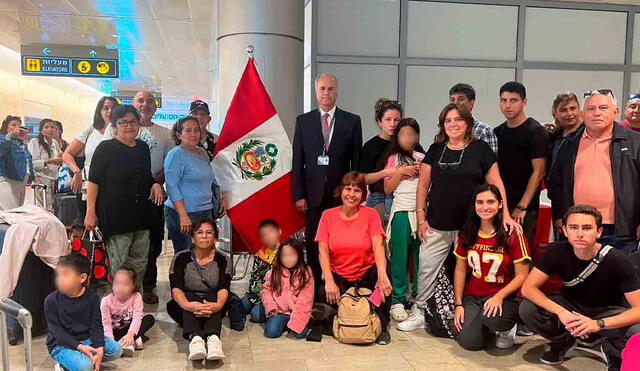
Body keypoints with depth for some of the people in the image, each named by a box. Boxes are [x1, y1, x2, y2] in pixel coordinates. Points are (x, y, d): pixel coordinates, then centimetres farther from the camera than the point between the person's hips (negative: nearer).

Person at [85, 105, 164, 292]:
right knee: (118, 266, -1)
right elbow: (93, 182, -7)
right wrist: (90, 212, -13)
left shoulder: (143, 148, 12)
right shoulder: (106, 148, -5)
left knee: (139, 265, 12)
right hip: (115, 217, -6)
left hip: (141, 216, 6)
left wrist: (155, 184, 3)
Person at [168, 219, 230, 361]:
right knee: (190, 296, -30)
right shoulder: (181, 258, 0)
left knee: (212, 297, -29)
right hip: (185, 311, 0)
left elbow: (223, 288, -14)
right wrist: (187, 305, -36)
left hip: (212, 310, 0)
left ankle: (213, 338, -52)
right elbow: (175, 288, -14)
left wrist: (218, 305, -38)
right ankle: (195, 338, -52)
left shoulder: (221, 260, 2)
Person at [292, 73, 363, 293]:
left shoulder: (352, 121, 5)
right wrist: (298, 195, -1)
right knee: (313, 245, 6)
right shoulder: (303, 121, 8)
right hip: (314, 194, 1)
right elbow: (298, 161, 5)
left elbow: (357, 161, 4)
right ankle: (313, 289, 17)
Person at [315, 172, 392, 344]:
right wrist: (329, 281, -24)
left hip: (366, 274, 0)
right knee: (325, 295, -31)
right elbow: (323, 250, -9)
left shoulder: (371, 214, -3)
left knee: (383, 270, -33)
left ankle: (382, 325, -12)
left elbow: (378, 246, -18)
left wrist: (382, 275, -36)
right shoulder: (328, 215, -1)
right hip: (339, 276, 1)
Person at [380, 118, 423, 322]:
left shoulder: (424, 158, 10)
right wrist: (401, 172, -8)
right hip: (402, 213, -2)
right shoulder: (393, 159, 7)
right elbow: (387, 189, 4)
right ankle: (397, 301, 5)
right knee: (400, 257, 0)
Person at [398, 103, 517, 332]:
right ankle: (420, 312, 16)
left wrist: (505, 214, -6)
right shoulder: (435, 150, 8)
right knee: (426, 268, 3)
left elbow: (496, 184, 2)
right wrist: (421, 217, 4)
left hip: (469, 226, -2)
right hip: (436, 226, 2)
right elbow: (423, 185, 9)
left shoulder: (480, 149, 2)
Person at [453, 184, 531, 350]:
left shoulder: (513, 235, -10)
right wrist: (458, 304, 0)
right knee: (469, 342, -18)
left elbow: (522, 276, -9)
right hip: (473, 297, 3)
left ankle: (508, 327, 3)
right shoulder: (467, 234, 3)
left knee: (492, 318, -35)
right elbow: (460, 270, 6)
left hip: (505, 296, -3)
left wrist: (499, 297, -22)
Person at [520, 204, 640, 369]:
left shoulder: (617, 261, -25)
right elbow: (528, 288, -23)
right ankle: (563, 341, 7)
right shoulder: (558, 252, -21)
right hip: (571, 305, 2)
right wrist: (561, 312, -38)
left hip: (608, 312, -2)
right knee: (527, 309, -24)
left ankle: (613, 350, 3)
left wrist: (599, 324, -43)